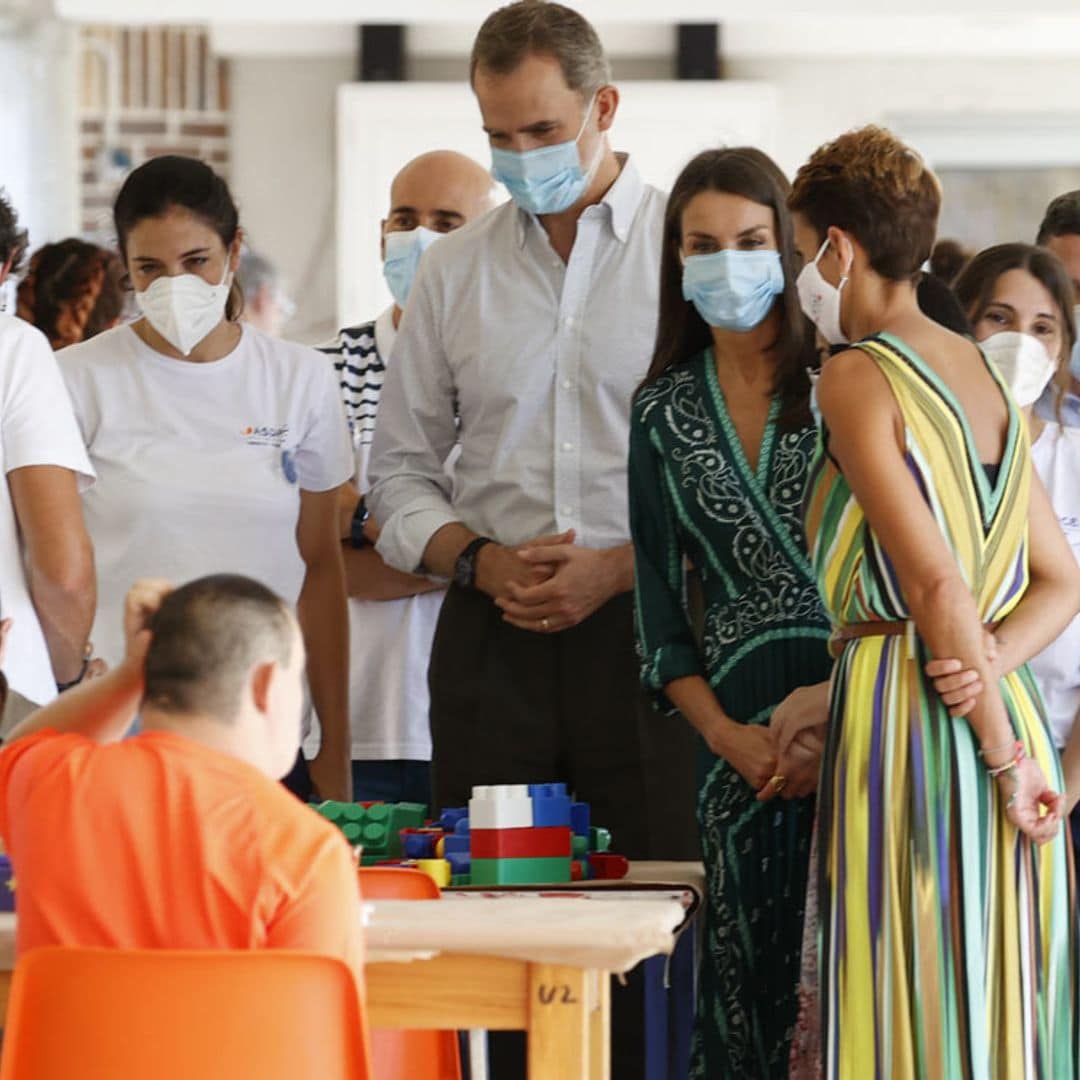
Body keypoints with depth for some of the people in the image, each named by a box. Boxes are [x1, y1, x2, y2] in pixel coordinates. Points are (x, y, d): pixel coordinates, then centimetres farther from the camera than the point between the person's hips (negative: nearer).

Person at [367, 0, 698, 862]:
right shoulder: (454, 271, 13)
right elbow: (400, 467, 16)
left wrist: (619, 568, -12)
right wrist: (479, 559, -3)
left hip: (644, 623, -3)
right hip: (493, 637, 3)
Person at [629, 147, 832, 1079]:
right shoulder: (666, 412, 13)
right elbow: (660, 601, 14)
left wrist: (837, 709, -12)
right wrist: (726, 736, 1)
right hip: (745, 732, 3)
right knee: (752, 984, -1)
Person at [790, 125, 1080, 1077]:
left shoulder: (857, 377, -9)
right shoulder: (983, 374, 15)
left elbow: (935, 583, -16)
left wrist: (1001, 751, -12)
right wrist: (980, 670, 0)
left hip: (903, 714, -8)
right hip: (1001, 708, 8)